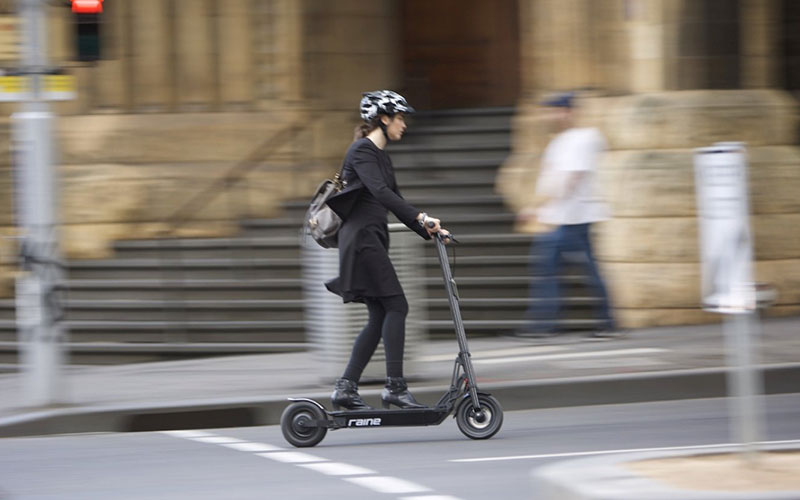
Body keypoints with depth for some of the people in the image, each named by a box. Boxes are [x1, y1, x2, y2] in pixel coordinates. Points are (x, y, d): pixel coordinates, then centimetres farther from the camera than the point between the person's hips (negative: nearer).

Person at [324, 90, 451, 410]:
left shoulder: (380, 156, 20)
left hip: (373, 239, 10)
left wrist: (426, 230, 13)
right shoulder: (362, 152, -10)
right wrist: (420, 217, -32)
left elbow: (394, 200, 24)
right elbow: (380, 192, -25)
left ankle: (345, 389, 3)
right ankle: (395, 387, -15)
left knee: (380, 318, 5)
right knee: (396, 306, -13)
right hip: (361, 237, -10)